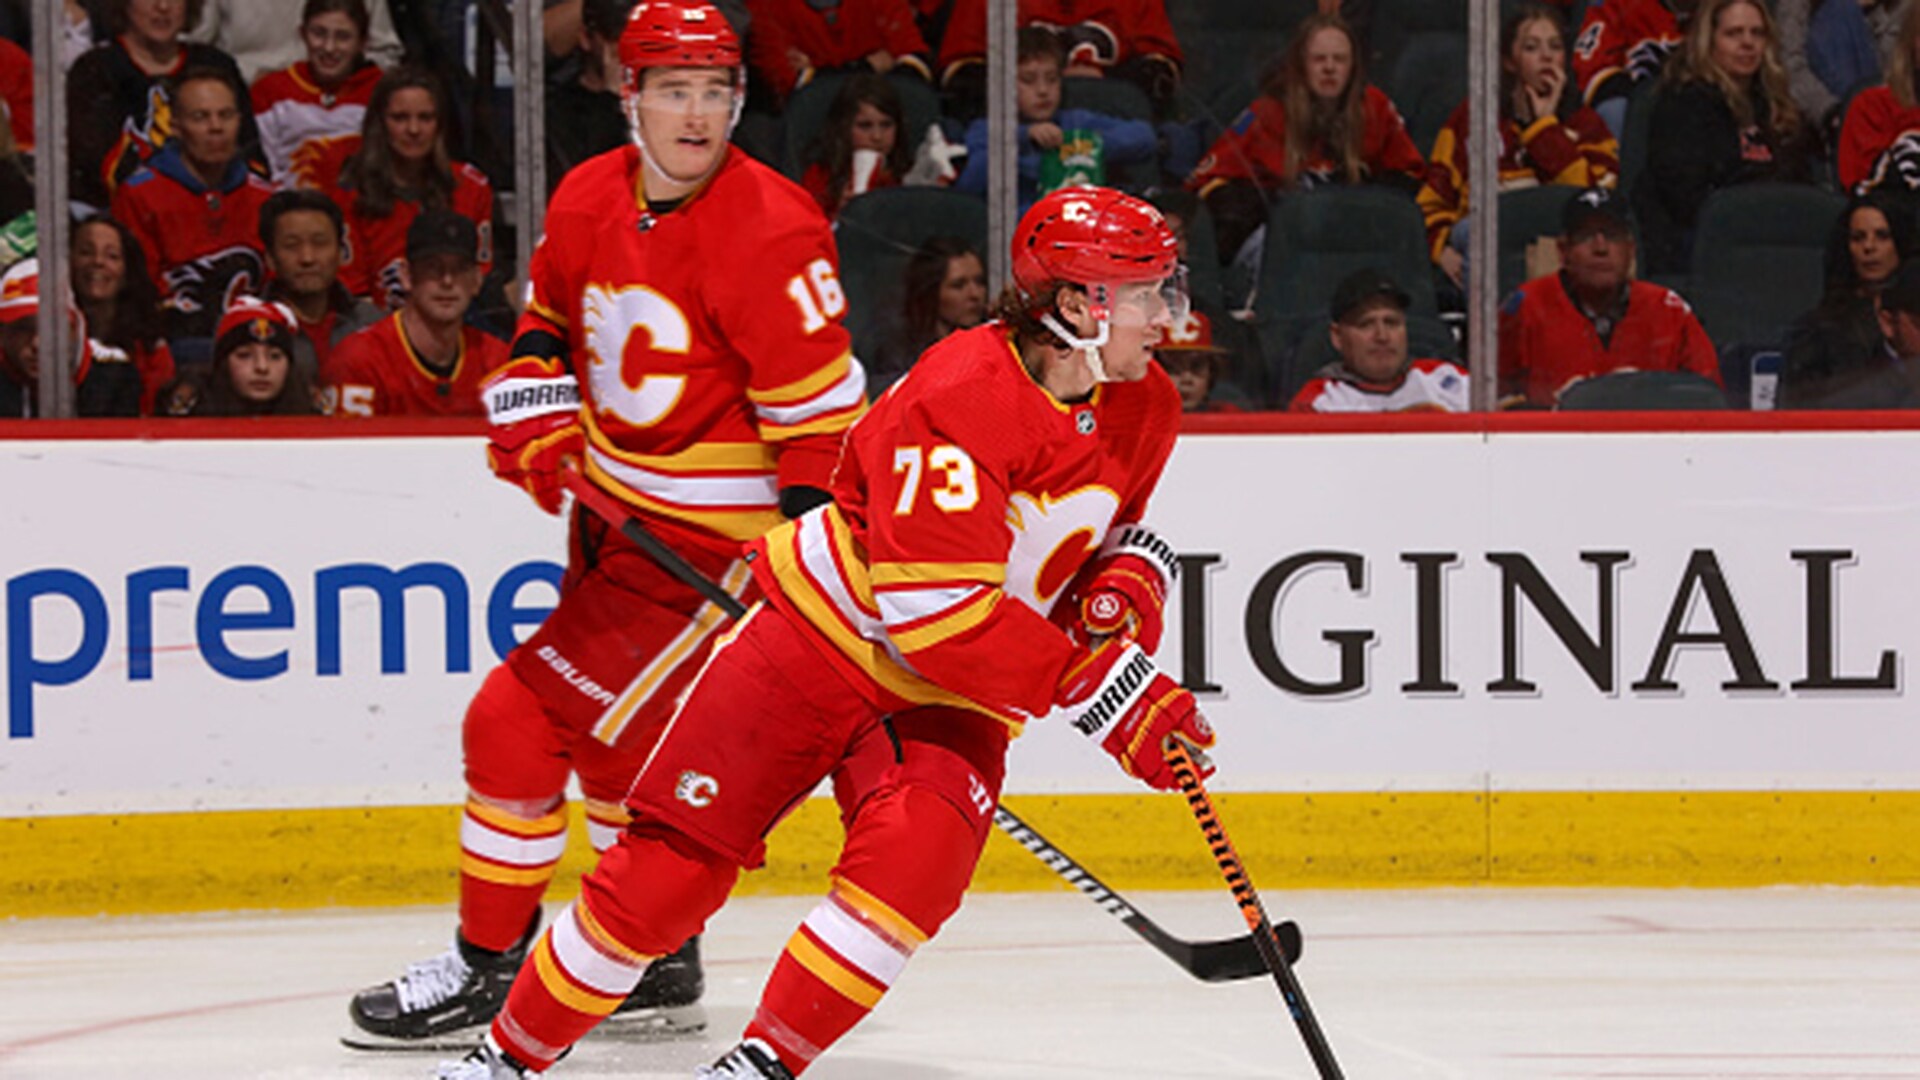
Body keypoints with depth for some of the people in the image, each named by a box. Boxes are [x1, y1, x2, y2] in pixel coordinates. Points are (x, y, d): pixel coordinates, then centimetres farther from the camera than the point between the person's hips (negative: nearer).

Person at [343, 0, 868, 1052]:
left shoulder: (768, 234, -22)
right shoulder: (590, 199, 0)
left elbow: (823, 411, -19)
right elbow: (550, 320, 19)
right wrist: (537, 417, 2)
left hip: (711, 540, -8)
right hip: (612, 512, 8)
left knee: (520, 721, -10)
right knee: (614, 734, 22)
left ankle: (489, 964, 3)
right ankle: (659, 963, 38)